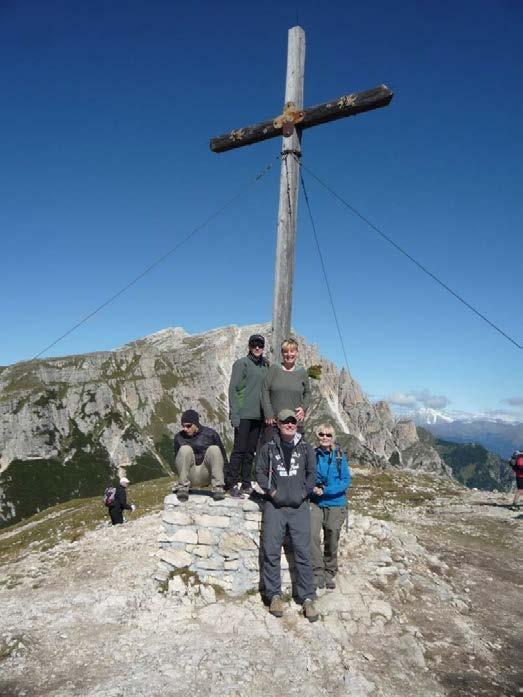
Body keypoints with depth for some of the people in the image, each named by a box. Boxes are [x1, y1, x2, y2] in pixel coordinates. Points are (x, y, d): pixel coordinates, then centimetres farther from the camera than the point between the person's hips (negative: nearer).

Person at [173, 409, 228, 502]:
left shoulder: (210, 434, -3)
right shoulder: (179, 437, 1)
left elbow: (222, 456, 2)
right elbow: (177, 459, 10)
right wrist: (180, 479, 3)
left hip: (206, 475, 0)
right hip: (190, 476, 0)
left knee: (214, 449, -24)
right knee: (185, 449, -23)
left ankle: (218, 488, -25)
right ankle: (183, 488, -22)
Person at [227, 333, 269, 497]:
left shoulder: (266, 365, 14)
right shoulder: (241, 363, -4)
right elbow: (233, 389, -8)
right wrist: (234, 414, -14)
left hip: (258, 416, 6)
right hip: (243, 415, -6)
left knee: (251, 451, 10)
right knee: (239, 449, -3)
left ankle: (246, 484, 19)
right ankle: (232, 484, 6)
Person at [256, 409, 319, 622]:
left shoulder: (305, 448, 10)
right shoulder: (268, 448, 7)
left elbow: (312, 473, 10)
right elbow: (260, 471, 5)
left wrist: (304, 492, 0)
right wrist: (271, 491, -5)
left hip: (299, 507, 1)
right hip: (274, 506, 0)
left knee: (303, 553, -1)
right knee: (271, 552, -2)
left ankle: (307, 598, 7)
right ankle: (274, 595, 11)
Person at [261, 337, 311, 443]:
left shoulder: (302, 372, 9)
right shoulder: (274, 369, 4)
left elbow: (307, 393, 18)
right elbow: (265, 390, 1)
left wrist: (304, 408, 0)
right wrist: (268, 414, -6)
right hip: (273, 421, -1)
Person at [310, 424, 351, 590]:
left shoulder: (339, 456, -2)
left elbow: (346, 480, -6)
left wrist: (326, 490, -16)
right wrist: (312, 488, -15)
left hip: (335, 503, 0)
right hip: (315, 503, 0)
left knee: (332, 541, 9)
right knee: (312, 535, -19)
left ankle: (329, 573, 29)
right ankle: (318, 572, -3)